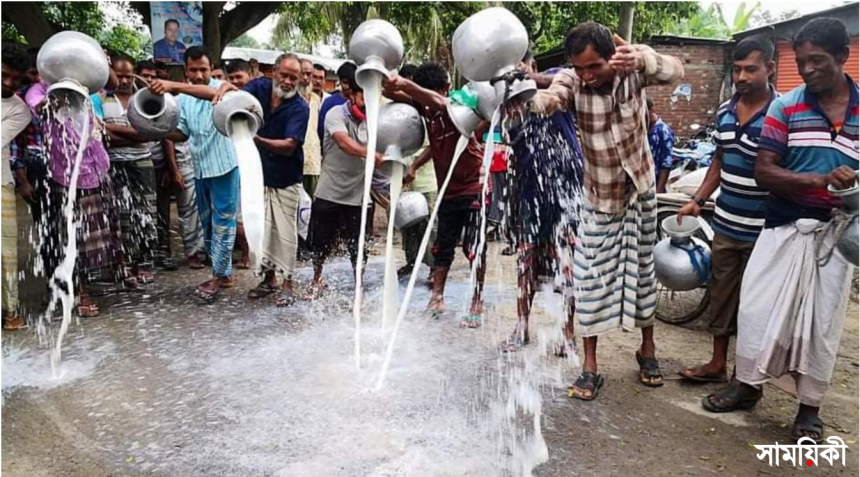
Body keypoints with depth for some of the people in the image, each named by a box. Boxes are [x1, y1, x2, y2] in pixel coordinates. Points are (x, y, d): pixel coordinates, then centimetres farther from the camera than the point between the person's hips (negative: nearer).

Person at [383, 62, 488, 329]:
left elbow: (438, 102, -38)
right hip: (448, 190, 6)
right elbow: (392, 94, -3)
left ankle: (477, 304, 10)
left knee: (473, 248, -1)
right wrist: (389, 86, -27)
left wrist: (405, 84, -44)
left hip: (473, 189, -6)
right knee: (442, 248, 8)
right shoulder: (425, 108, 1)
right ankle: (437, 299, 16)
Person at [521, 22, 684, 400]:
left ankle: (647, 351, 30)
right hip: (598, 197, 0)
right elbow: (545, 100, -37)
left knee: (642, 271, 11)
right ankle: (590, 367, 10)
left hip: (639, 190, 1)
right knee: (591, 278, -1)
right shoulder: (572, 81, -17)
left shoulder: (632, 70, -15)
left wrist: (641, 59, -54)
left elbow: (676, 70, -32)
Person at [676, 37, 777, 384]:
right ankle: (717, 364, 29)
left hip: (761, 230, -6)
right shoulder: (724, 111, 6)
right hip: (724, 225, 6)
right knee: (720, 294, 15)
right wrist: (697, 200, 13)